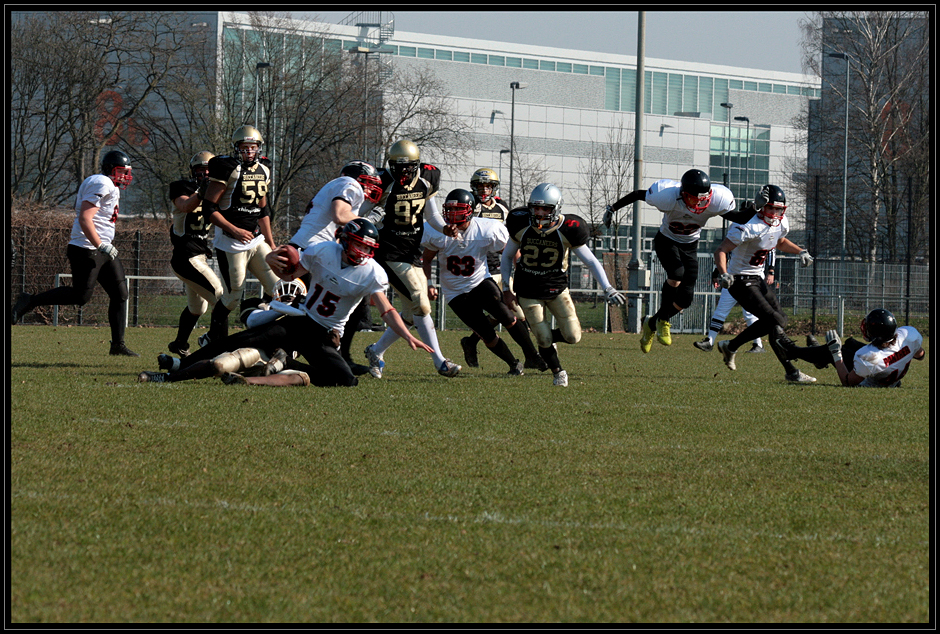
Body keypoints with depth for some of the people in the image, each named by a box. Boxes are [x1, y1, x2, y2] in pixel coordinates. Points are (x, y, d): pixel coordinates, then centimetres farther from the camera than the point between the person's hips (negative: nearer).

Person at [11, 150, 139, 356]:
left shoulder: (112, 188, 18)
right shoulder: (101, 184, -14)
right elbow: (85, 219, -23)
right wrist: (101, 246, -24)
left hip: (102, 250, 11)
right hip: (87, 249, -11)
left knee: (120, 293, 5)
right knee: (81, 295, -10)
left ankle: (118, 344, 8)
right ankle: (29, 301, 2)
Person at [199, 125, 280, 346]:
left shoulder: (263, 171, 10)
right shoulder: (227, 169, -12)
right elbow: (209, 208, -14)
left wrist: (271, 245, 18)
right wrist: (235, 230, -21)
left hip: (256, 241, 7)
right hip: (231, 245, -7)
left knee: (277, 288, -1)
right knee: (232, 298, -3)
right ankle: (212, 339, 16)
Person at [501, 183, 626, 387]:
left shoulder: (566, 231, -17)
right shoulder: (521, 227, -13)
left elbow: (591, 261, -8)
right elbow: (507, 257, 5)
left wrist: (607, 288, -20)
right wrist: (506, 289, 2)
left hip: (556, 288, 0)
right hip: (528, 291, 0)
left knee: (572, 337, -6)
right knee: (544, 340, -6)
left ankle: (547, 340, 29)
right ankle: (558, 372, 22)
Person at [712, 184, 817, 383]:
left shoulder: (780, 224, 2)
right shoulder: (751, 228, -24)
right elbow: (721, 251, -26)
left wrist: (800, 251, 10)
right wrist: (723, 274, -42)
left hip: (758, 279, 9)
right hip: (741, 281, -9)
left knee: (777, 320, 15)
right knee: (776, 322, -15)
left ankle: (730, 346, 28)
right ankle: (791, 372, -9)